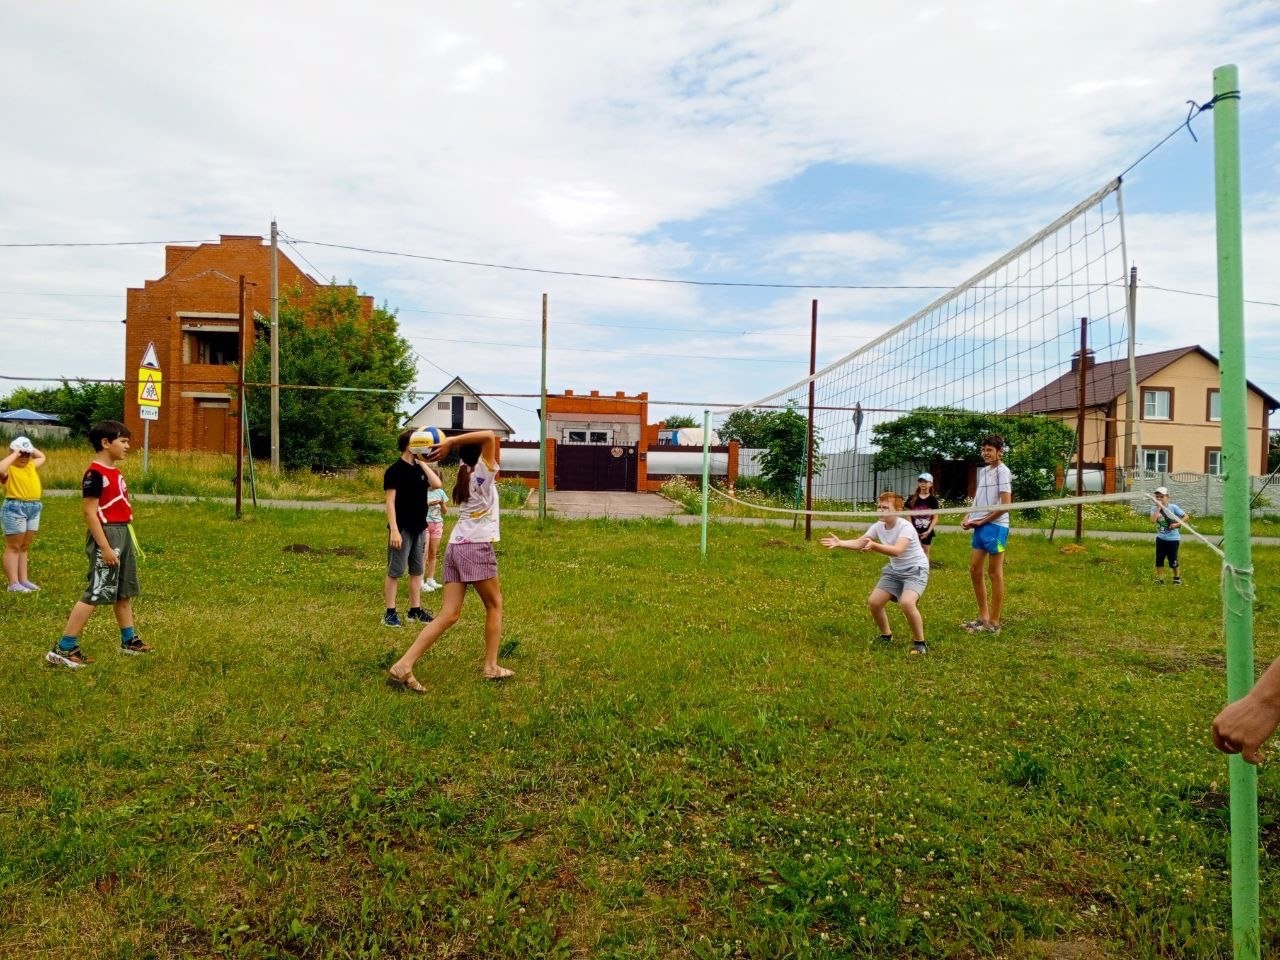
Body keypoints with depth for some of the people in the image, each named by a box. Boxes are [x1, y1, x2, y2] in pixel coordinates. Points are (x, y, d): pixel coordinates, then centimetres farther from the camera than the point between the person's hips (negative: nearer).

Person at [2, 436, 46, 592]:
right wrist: (14, 455, -18)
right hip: (14, 508, -7)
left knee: (25, 547, 13)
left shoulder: (31, 465, 15)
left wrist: (31, 449, 17)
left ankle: (23, 580, 18)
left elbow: (42, 457, 34)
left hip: (34, 507, 7)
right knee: (13, 547, -2)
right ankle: (14, 584, 0)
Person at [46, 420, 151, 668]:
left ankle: (128, 640, 28)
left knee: (125, 591, 17)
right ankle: (63, 649, -2)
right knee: (95, 594, -8)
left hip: (123, 533, 10)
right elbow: (90, 513, -19)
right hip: (107, 535, -10)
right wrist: (105, 547, -22)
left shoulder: (115, 472, 12)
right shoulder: (95, 474, -16)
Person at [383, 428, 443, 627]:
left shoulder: (419, 469, 11)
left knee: (416, 571, 11)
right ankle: (390, 613, 4)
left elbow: (437, 484, -5)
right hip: (402, 529, -7)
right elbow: (390, 502, -14)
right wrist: (394, 530, -21)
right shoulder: (394, 470, -9)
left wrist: (423, 463, -2)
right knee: (395, 572, -1)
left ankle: (415, 610, 18)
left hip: (419, 528, 7)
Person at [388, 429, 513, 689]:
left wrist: (450, 444, 15)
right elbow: (489, 436, -17)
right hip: (476, 547, -7)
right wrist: (450, 442, -14)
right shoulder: (483, 472, -6)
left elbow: (463, 449, 33)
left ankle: (403, 666, -7)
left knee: (448, 614, 2)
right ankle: (491, 667, 15)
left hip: (455, 547, 7)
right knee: (494, 605, 12)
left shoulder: (464, 471, 15)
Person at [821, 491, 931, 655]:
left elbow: (897, 550, -43)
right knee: (873, 602, 0)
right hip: (895, 570, 7)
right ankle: (886, 636, 25)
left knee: (906, 602, -31)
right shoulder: (878, 526, -6)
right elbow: (859, 543, -8)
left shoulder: (905, 527, -27)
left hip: (915, 569, -7)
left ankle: (920, 643, -10)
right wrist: (840, 543, -27)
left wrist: (874, 546, -58)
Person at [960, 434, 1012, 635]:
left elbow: (1005, 505, -14)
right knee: (974, 570, 9)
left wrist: (981, 521, -11)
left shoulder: (1002, 472, -10)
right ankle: (983, 617, 20)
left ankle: (994, 623, 7)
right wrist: (969, 517, 6)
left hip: (995, 527, -8)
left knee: (995, 573, 0)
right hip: (980, 527, 8)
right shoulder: (982, 471, 14)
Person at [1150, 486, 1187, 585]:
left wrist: (1177, 524, -17)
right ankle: (1159, 579, 17)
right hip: (1161, 538, 3)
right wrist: (1158, 508, -20)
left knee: (1173, 561, 5)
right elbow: (1153, 520, -22)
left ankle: (1177, 578, 26)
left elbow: (1185, 516, -5)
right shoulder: (1155, 509, -4)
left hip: (1173, 539, -3)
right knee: (1159, 559, 6)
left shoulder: (1173, 507, -9)